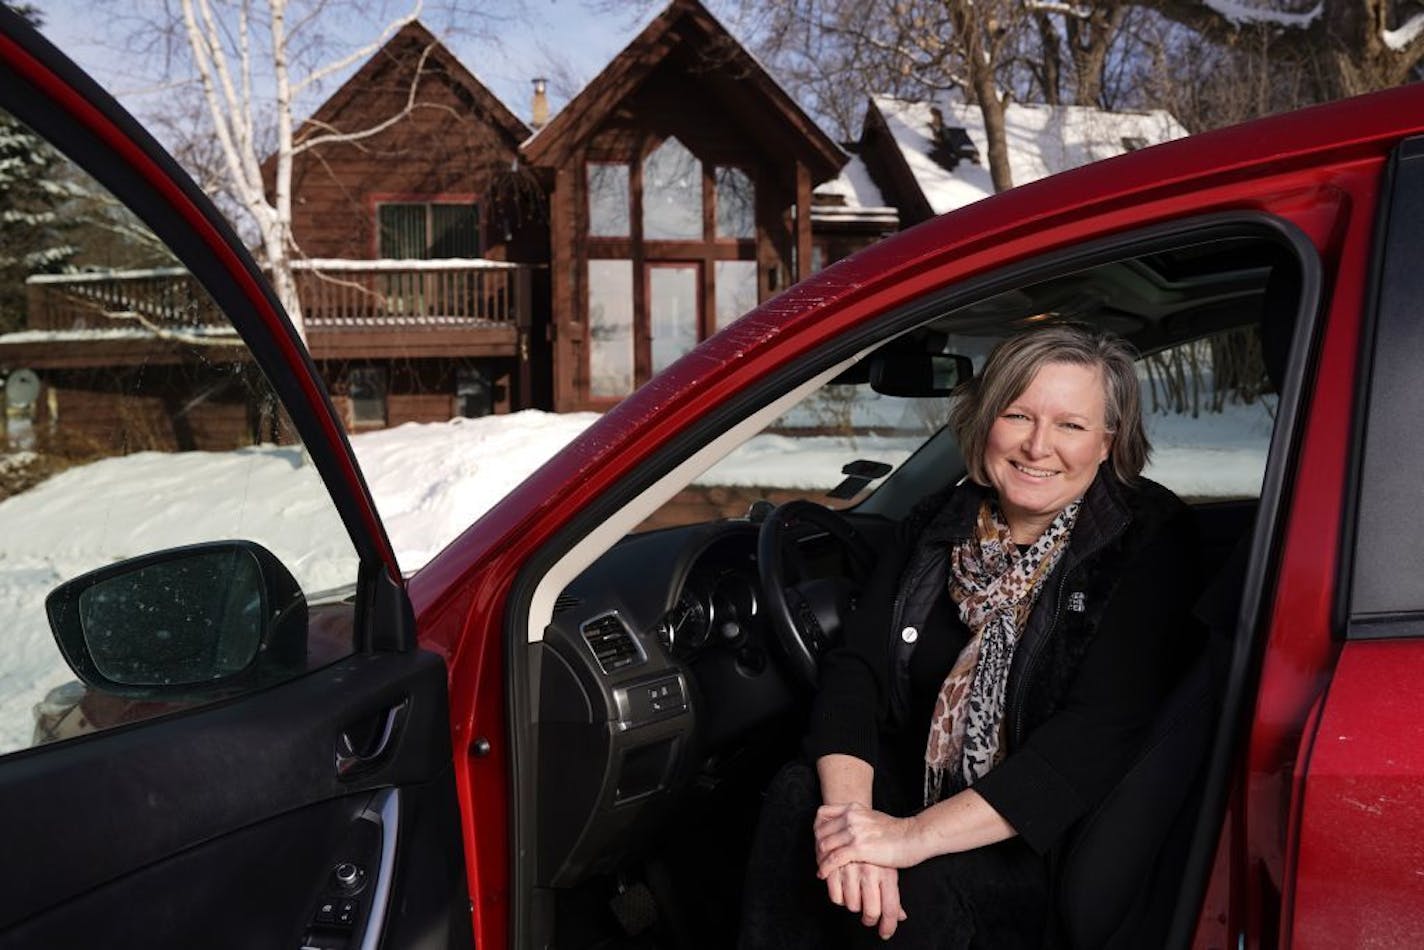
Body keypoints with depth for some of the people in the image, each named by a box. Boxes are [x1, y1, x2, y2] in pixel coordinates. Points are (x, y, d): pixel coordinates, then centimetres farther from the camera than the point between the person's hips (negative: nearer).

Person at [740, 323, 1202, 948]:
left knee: (927, 885, -32)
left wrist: (916, 836, -31)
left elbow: (1098, 734, -23)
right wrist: (849, 808, -27)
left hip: (1054, 843, -4)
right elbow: (856, 667, -6)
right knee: (796, 796, -22)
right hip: (914, 797, 5)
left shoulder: (1149, 542, -13)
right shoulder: (939, 523, 2)